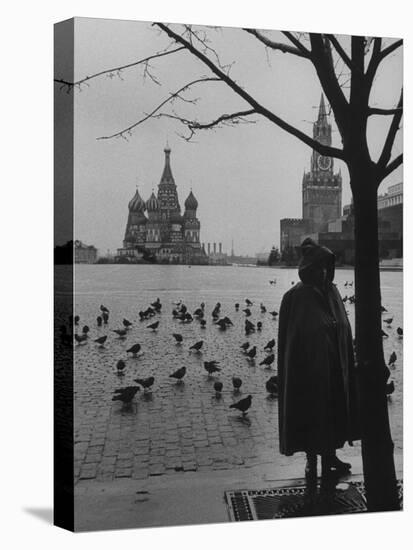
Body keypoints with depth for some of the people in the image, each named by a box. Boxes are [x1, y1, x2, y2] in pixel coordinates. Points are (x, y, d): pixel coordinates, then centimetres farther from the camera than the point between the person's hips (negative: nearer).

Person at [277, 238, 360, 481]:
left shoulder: (332, 292, 5)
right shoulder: (295, 297, -13)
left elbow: (344, 330, 9)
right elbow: (291, 338, -13)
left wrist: (347, 362, 4)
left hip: (333, 367, 6)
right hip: (308, 367, -6)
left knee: (334, 409, 15)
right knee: (310, 410, 7)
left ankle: (330, 455, 33)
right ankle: (312, 459, 25)